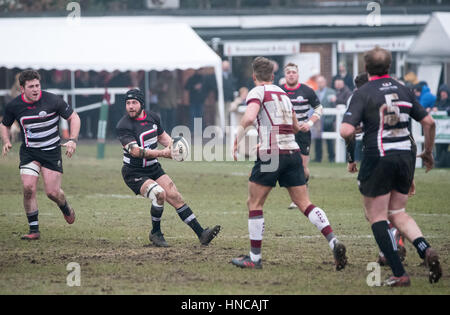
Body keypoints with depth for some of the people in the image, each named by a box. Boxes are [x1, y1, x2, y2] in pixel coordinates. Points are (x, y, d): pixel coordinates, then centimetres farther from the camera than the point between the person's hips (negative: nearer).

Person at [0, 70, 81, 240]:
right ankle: (34, 230, -4)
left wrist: (72, 140, -14)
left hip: (52, 151, -2)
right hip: (29, 151, 2)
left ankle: (66, 208, 31)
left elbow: (73, 117, -2)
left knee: (52, 192, -6)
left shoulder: (53, 100, -14)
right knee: (28, 188, -16)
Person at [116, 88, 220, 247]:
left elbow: (163, 136, 21)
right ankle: (155, 233, -6)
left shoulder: (153, 117, 3)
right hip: (134, 173, -6)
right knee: (159, 193, -27)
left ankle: (202, 234, -1)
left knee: (176, 197, -3)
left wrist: (173, 147, 0)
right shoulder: (123, 126, -18)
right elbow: (135, 151, -28)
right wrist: (161, 153, -35)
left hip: (154, 169, 6)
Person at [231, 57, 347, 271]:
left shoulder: (258, 92, -1)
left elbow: (249, 118, -20)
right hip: (293, 151, 6)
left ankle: (254, 258, 6)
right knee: (304, 204, 4)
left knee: (254, 204, 5)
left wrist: (237, 140, -8)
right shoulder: (283, 94, 20)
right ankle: (334, 243, -13)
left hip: (270, 155, -6)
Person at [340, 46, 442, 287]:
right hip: (405, 157, 5)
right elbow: (429, 123, 11)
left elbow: (346, 131, -17)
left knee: (376, 217, 5)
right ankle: (426, 250, -8)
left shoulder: (363, 93, -7)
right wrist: (428, 152, 25)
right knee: (398, 213, 19)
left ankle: (399, 274, -4)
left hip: (378, 159, -5)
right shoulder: (403, 91, 8)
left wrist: (349, 138, 7)